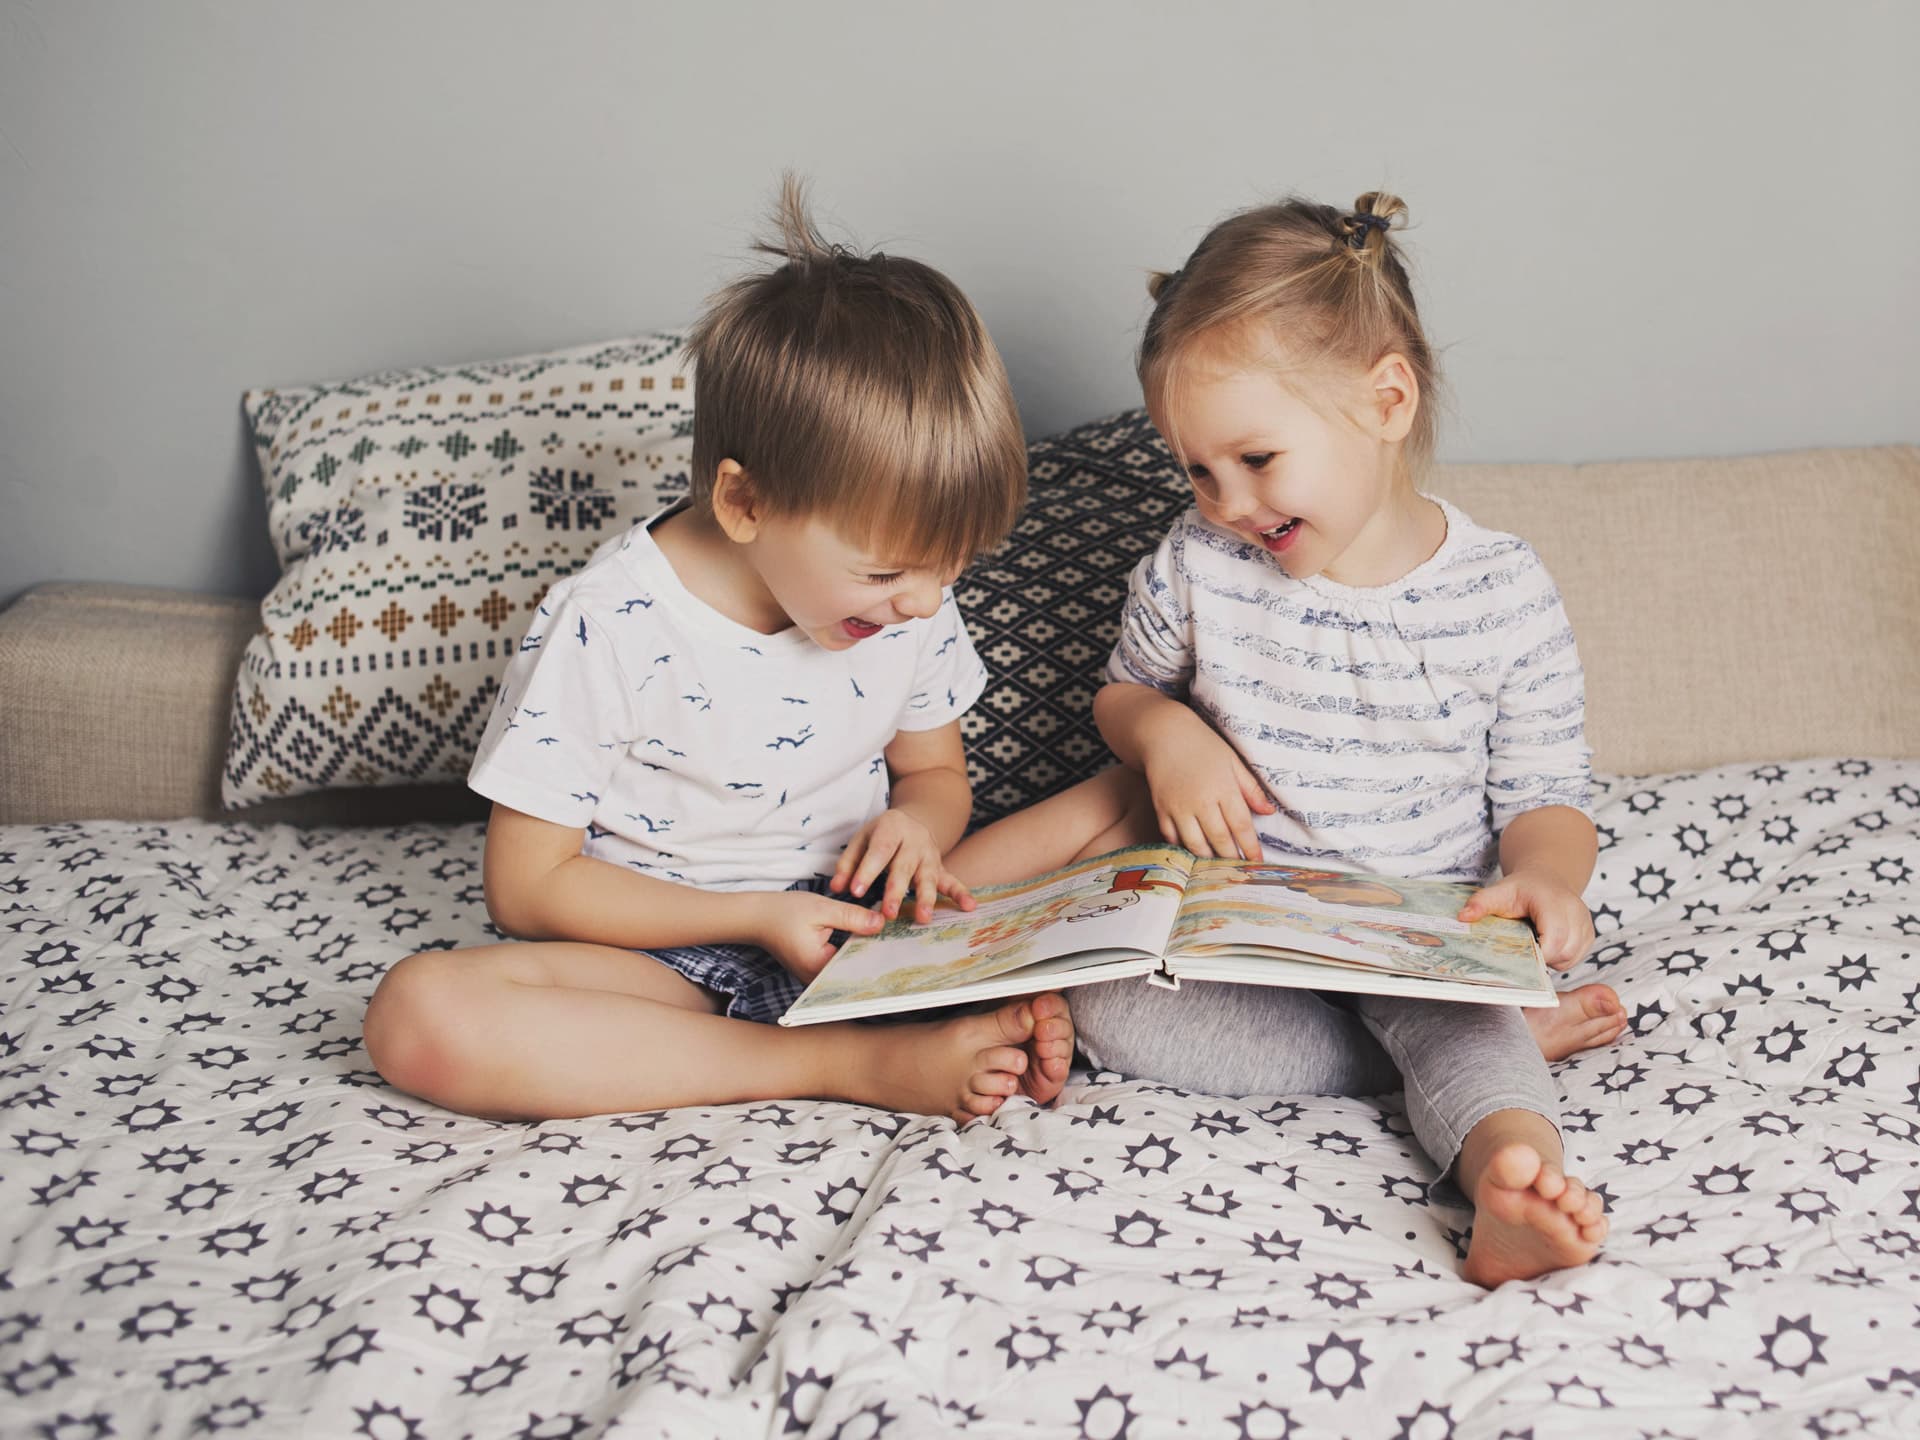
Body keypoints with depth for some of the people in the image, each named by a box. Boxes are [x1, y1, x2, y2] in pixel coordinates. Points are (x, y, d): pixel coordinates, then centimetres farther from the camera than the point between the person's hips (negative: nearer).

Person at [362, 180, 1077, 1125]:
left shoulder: (911, 602, -2)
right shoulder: (608, 629, -16)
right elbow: (528, 888, -11)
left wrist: (914, 819, -10)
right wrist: (756, 916, -18)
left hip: (853, 933, 3)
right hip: (664, 947, -2)